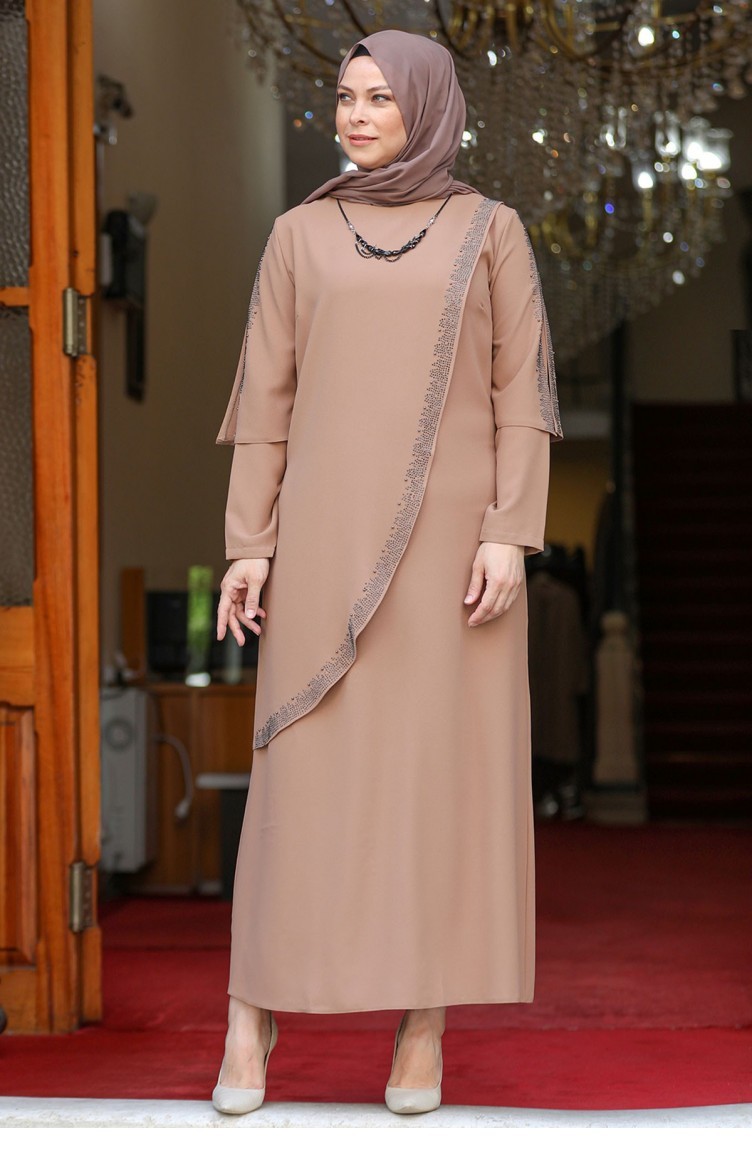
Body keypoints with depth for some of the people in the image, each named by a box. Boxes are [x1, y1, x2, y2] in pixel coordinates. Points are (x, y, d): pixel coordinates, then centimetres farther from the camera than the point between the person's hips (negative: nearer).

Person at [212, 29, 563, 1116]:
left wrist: (509, 535, -9)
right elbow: (269, 395, 8)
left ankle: (424, 1024, 6)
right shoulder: (300, 236, 10)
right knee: (309, 766, -4)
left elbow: (520, 390, 2)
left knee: (446, 763, -2)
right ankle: (253, 1007, 5)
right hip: (334, 527, 1)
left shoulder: (491, 230, 7)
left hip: (452, 529, -1)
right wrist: (248, 545, 0)